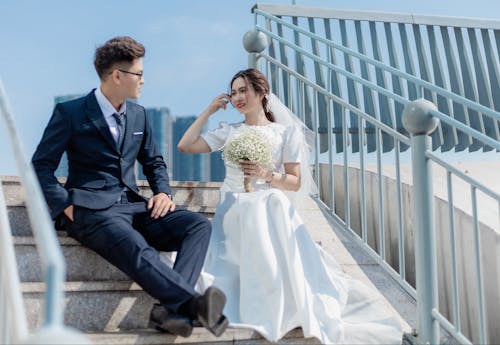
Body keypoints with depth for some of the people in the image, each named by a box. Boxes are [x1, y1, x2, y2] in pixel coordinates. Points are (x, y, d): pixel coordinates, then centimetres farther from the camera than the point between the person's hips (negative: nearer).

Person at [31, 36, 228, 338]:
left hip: (132, 206, 6)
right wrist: (68, 208, -14)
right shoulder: (70, 113, 1)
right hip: (92, 209, -6)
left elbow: (154, 162, 27)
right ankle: (195, 304, -50)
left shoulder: (139, 115, 18)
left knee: (199, 225, -18)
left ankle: (173, 308, -37)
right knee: (137, 248, -38)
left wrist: (163, 192, 6)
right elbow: (41, 166, 0)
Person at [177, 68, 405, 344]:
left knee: (273, 203, -39)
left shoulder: (287, 132, 11)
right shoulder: (228, 131, 18)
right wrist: (210, 110, 14)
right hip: (233, 211, 1)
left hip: (271, 208, -1)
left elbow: (295, 182, 5)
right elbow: (185, 146, 9)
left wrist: (266, 175, -14)